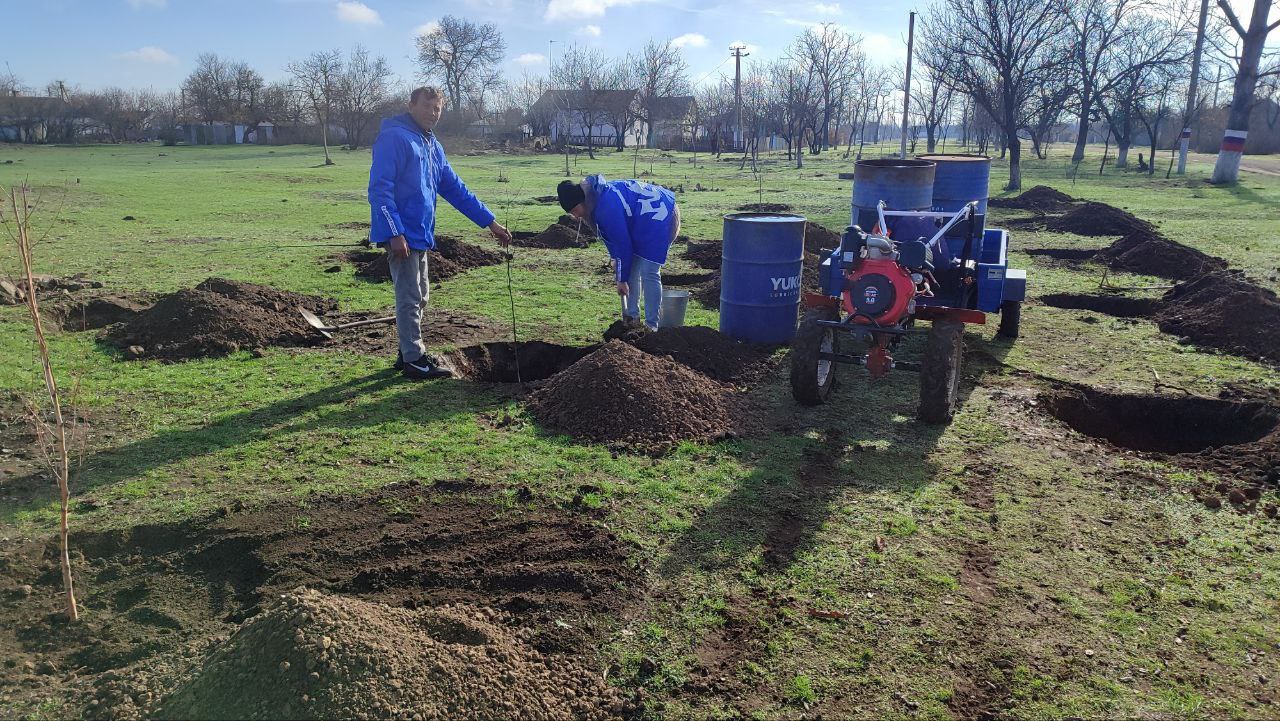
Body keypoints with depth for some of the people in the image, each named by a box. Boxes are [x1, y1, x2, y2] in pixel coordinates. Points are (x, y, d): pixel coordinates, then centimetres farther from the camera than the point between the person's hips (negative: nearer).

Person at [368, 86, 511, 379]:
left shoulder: (433, 146, 16)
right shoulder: (394, 138, -11)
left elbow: (455, 189, 19)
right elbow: (380, 189, -18)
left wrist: (490, 223, 15)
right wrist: (395, 234, -24)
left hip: (420, 235, 9)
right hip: (402, 236, -9)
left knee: (419, 297, 15)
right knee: (410, 297, -4)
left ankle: (408, 352, 26)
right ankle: (414, 360, 4)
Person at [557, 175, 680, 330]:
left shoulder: (607, 209, -30)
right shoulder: (599, 196, 0)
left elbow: (623, 244, -23)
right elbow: (612, 236, 12)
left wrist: (621, 279, -13)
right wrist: (616, 259, 7)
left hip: (660, 218, -11)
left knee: (649, 273, -12)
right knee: (632, 269, 11)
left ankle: (652, 325, -6)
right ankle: (632, 316, 18)